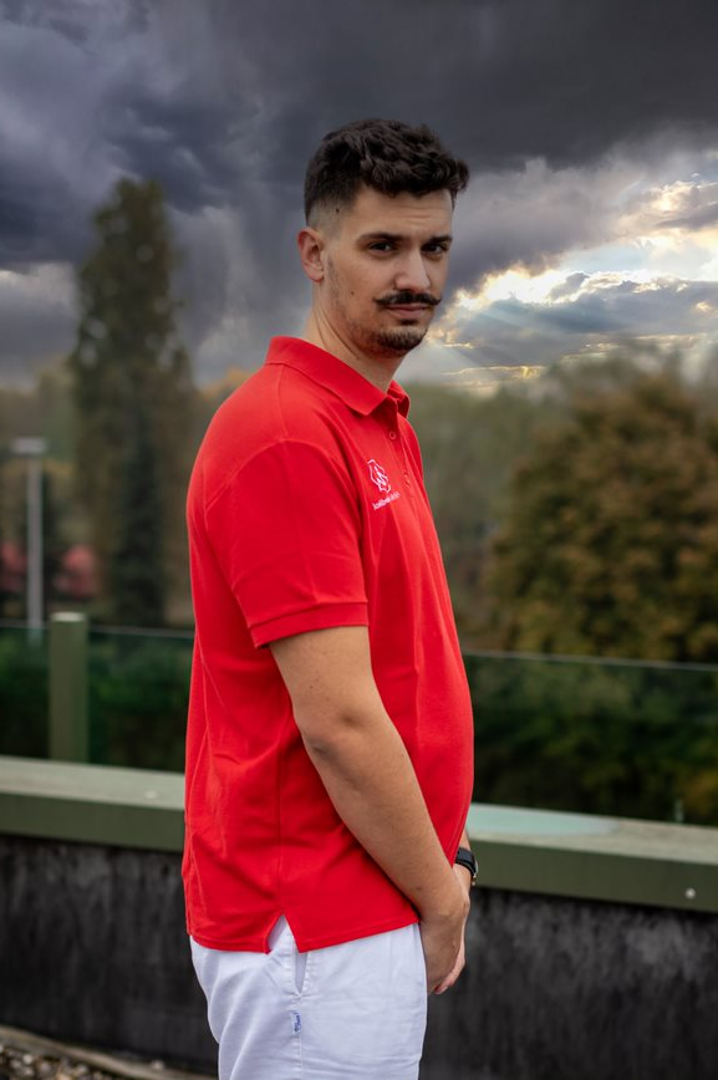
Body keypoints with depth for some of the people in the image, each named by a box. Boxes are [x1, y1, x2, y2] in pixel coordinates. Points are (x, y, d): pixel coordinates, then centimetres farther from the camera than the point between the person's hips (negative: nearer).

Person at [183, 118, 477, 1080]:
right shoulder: (286, 437, -20)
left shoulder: (384, 425, 12)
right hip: (317, 928, -9)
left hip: (375, 916, 9)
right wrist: (441, 894, -11)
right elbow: (336, 721, -22)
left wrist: (443, 858, 10)